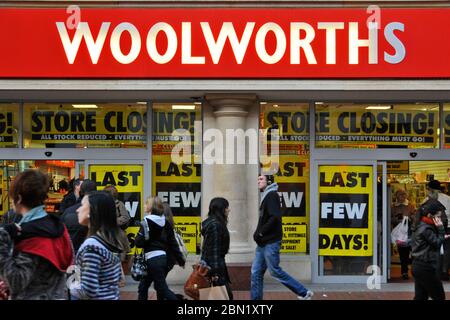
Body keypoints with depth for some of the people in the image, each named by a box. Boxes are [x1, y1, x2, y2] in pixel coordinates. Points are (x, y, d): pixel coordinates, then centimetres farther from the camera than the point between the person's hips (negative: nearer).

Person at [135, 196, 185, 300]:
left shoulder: (147, 221, -11)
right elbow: (173, 242, 11)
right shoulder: (165, 222, 9)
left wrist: (136, 239, 8)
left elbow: (139, 242, -15)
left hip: (153, 259, -8)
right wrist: (180, 260, 16)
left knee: (163, 289, -2)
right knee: (143, 286, 18)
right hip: (163, 257, 8)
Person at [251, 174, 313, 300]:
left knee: (275, 271, -3)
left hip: (271, 242, -9)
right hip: (263, 243, 9)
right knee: (256, 272, 7)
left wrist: (260, 232, -17)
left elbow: (274, 217, -22)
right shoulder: (265, 196, 16)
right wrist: (258, 234, 6)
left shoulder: (272, 195, -11)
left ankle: (304, 292, 8)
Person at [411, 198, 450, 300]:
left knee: (420, 297, 10)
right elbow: (437, 244, -13)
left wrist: (442, 237, 10)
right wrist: (441, 229, -12)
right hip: (425, 268, -10)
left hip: (419, 266, 10)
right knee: (439, 296, 3)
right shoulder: (426, 229, -19)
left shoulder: (422, 226, 11)